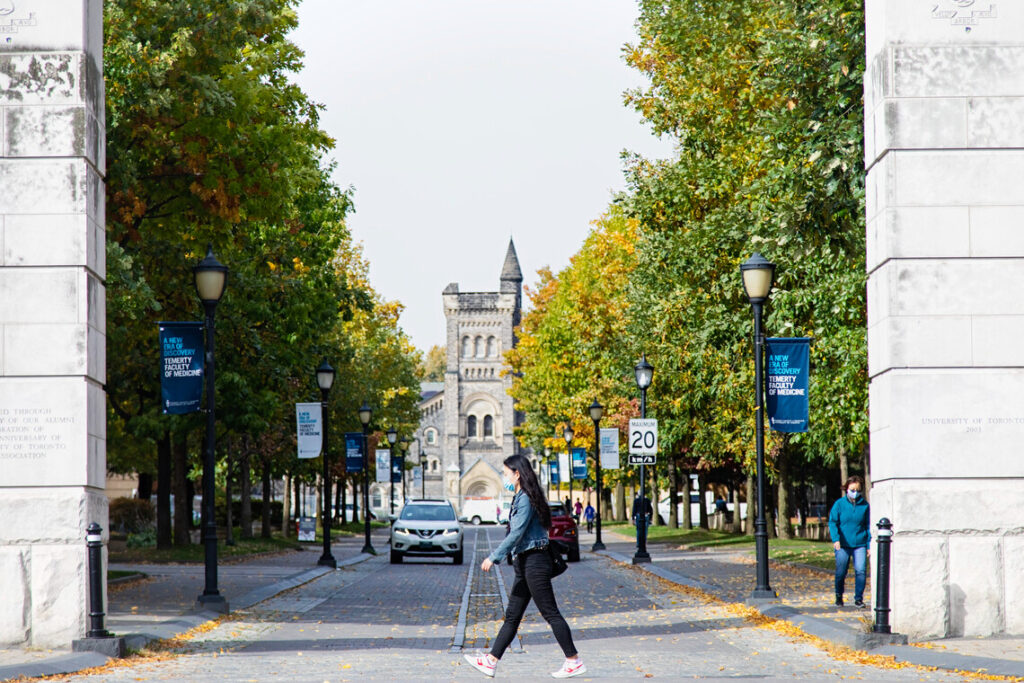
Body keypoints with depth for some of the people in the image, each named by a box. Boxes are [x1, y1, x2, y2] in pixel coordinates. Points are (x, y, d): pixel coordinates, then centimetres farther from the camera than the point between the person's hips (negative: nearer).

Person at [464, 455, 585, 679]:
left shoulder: (526, 500, -15)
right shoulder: (520, 498, 15)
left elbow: (517, 534, -22)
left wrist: (493, 557, -21)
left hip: (534, 562, -10)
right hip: (525, 562, 10)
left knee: (550, 613, -6)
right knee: (512, 616, 10)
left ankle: (574, 662, -2)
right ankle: (490, 661, 12)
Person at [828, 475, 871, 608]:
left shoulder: (865, 505, 4)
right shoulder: (839, 504, 0)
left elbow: (868, 526, 9)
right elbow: (832, 522, -2)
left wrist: (869, 545, 6)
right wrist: (836, 539, -16)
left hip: (860, 544, 1)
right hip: (843, 544, -1)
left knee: (861, 570, -12)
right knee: (840, 572, 5)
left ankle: (858, 598, 0)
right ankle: (839, 596, 27)